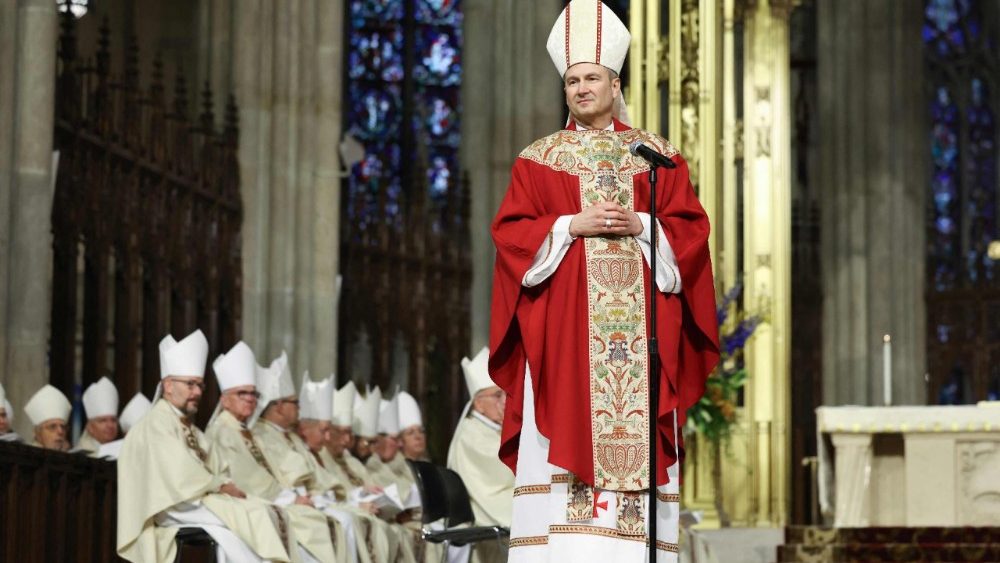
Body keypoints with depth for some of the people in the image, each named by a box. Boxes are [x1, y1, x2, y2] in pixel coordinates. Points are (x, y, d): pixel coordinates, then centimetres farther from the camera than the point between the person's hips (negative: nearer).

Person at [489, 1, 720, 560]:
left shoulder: (658, 155, 11)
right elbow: (511, 232, 1)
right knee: (566, 427, -8)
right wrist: (574, 225, -11)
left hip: (641, 320, 1)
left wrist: (639, 225, -12)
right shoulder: (538, 159, 9)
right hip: (563, 321, -1)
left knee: (639, 432, -4)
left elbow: (690, 227, 5)